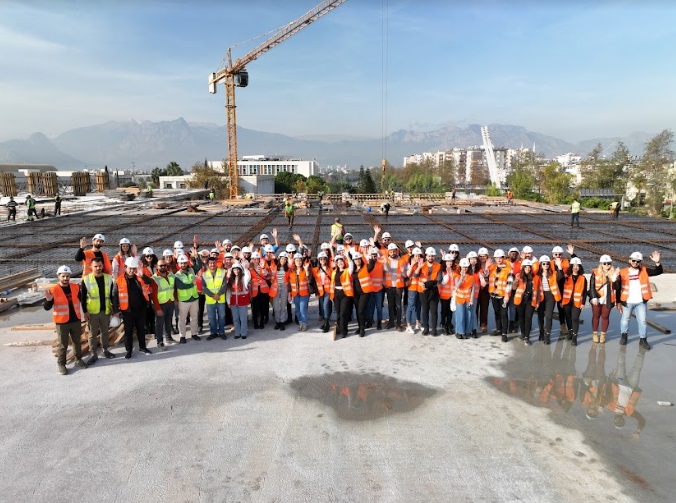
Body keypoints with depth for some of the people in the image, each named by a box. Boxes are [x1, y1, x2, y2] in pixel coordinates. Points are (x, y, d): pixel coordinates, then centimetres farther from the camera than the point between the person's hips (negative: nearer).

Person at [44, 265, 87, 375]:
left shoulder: (75, 287, 0)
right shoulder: (53, 290, -12)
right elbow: (47, 308, -11)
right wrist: (49, 300, -29)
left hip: (76, 320, 4)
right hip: (62, 322, -4)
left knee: (77, 342, 17)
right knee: (63, 345, 6)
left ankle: (78, 360, 32)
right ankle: (61, 364, 20)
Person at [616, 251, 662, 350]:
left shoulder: (644, 271, 0)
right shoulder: (623, 272, -6)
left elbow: (658, 272, -11)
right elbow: (618, 288, -1)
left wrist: (657, 262, -29)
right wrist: (618, 302, -1)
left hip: (641, 302, 1)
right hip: (627, 302, -1)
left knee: (642, 320, 6)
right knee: (625, 319, 14)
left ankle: (643, 339, 18)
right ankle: (624, 335, 33)